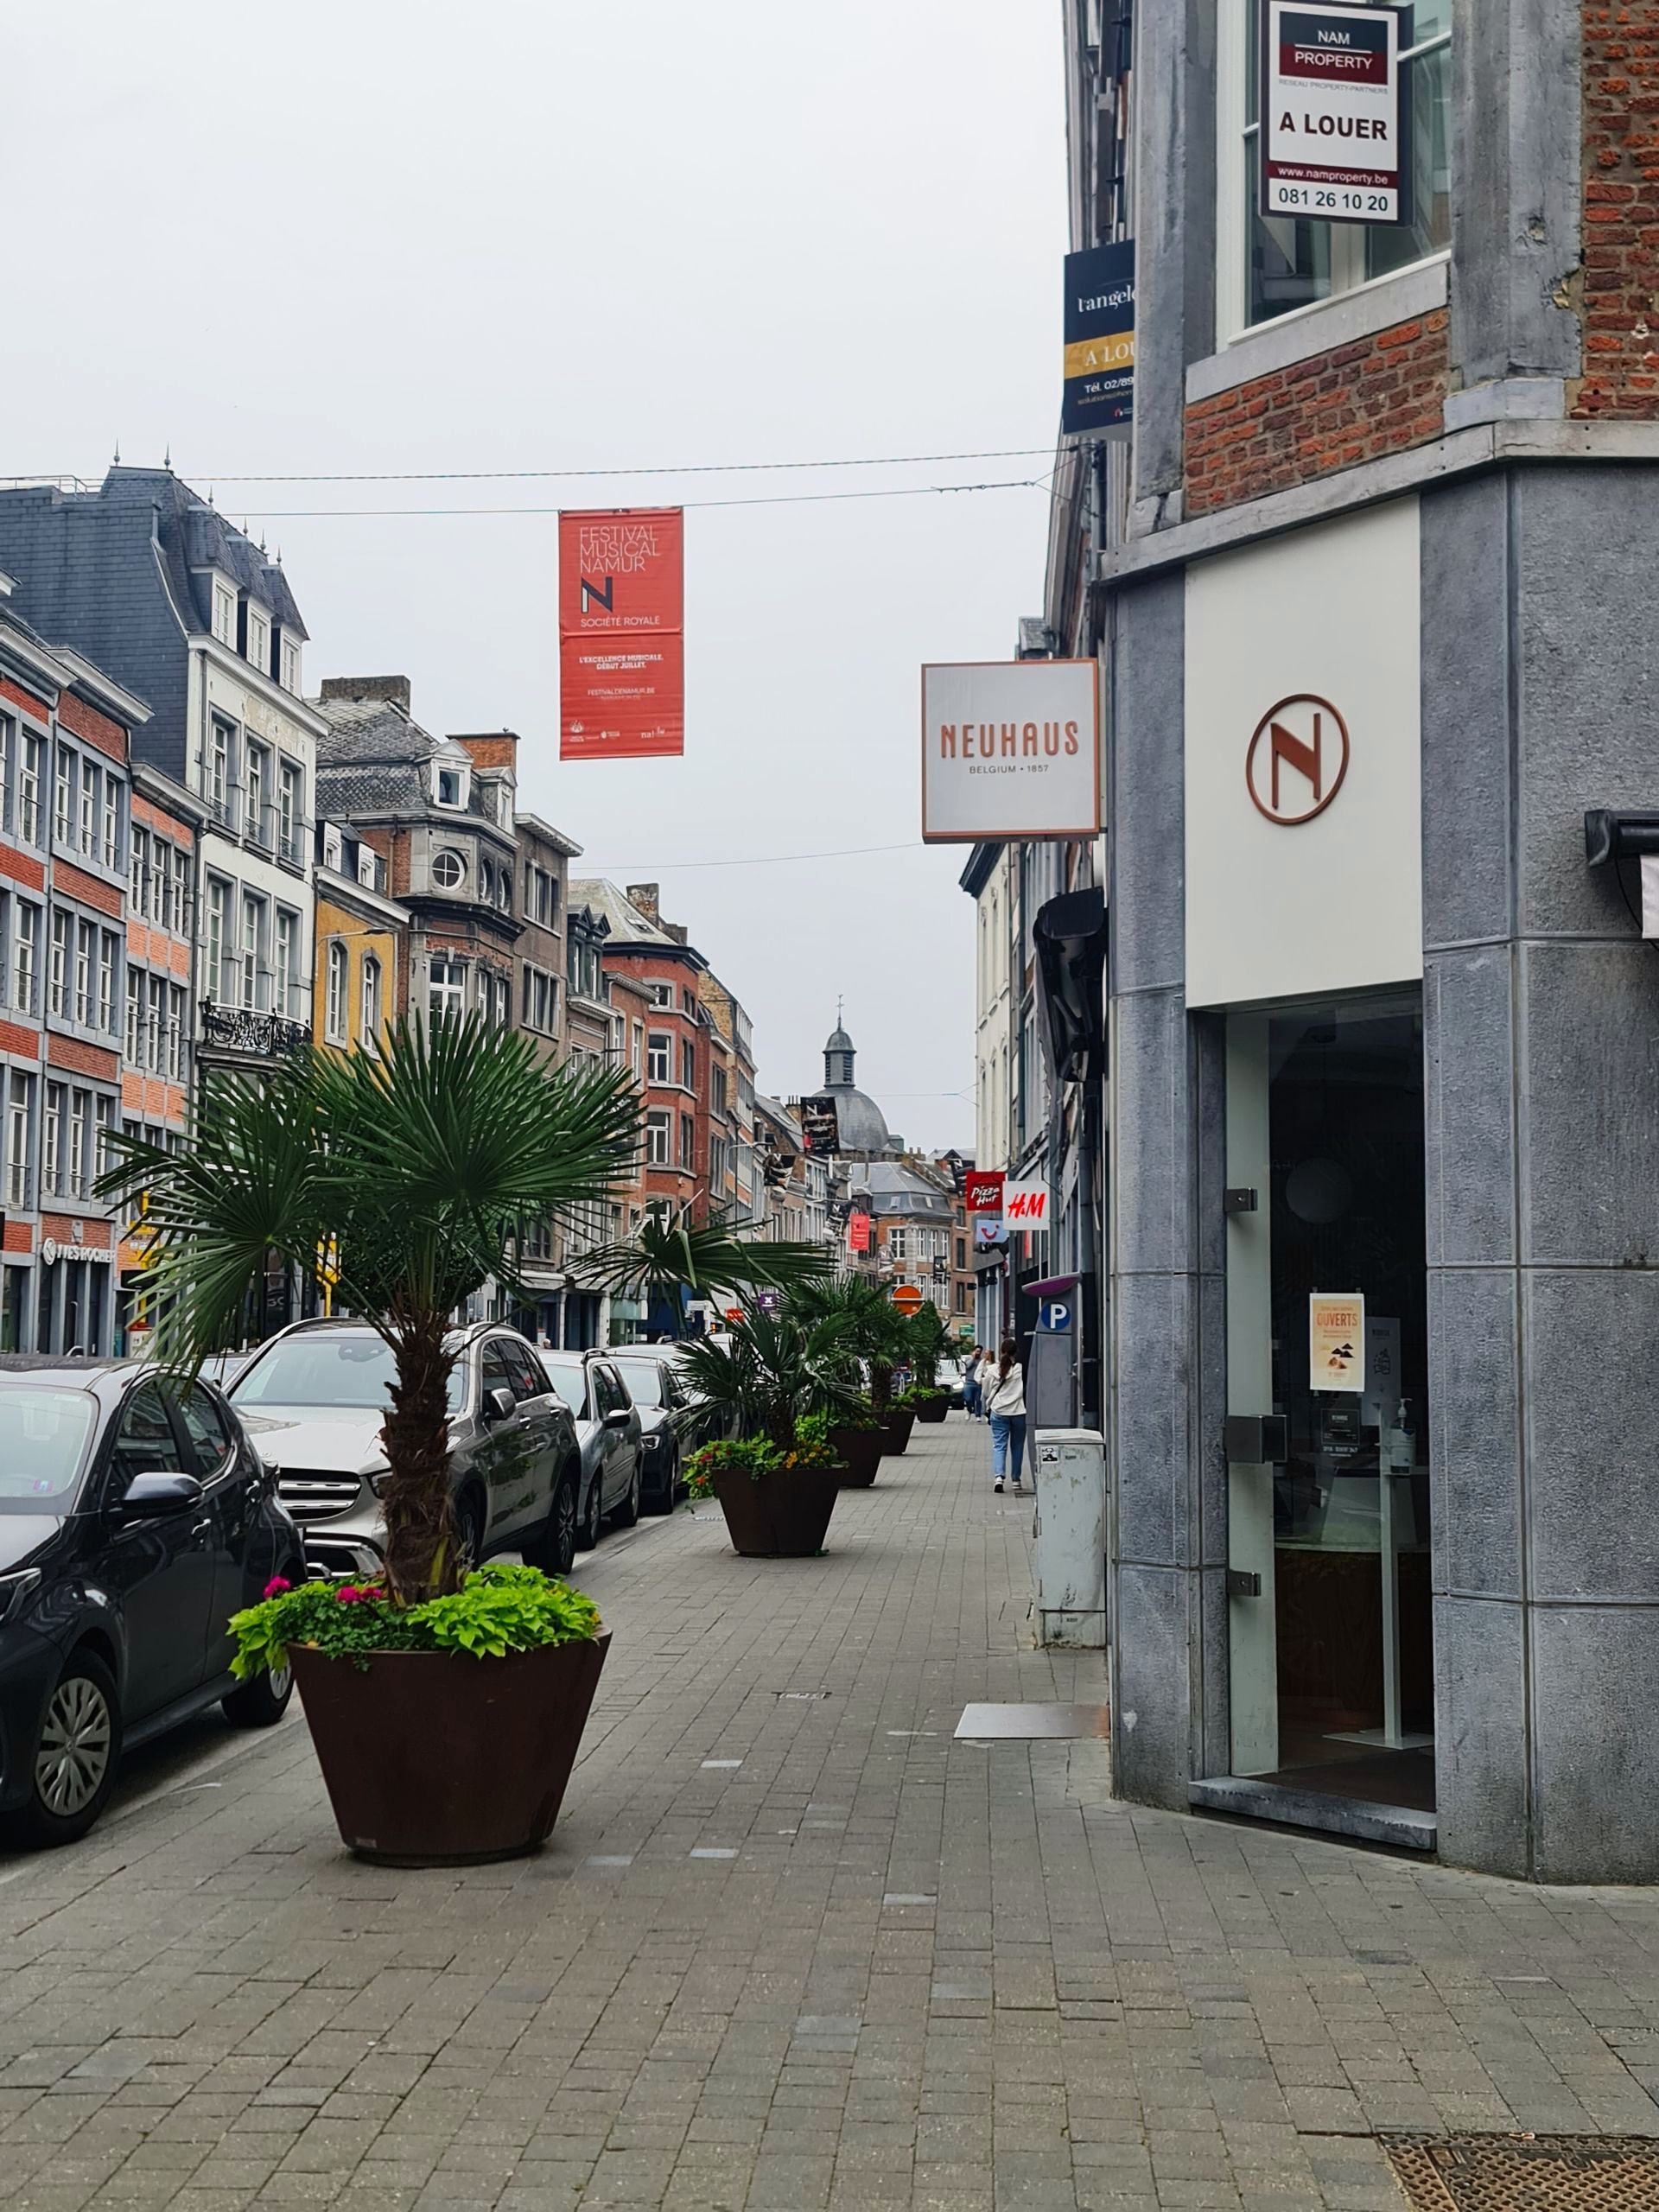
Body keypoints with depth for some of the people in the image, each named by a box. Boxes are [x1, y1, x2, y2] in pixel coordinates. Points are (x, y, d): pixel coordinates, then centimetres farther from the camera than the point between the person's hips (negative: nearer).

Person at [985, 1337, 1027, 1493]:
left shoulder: (993, 1370, 0)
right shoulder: (1022, 1369, -8)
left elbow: (986, 1393, 10)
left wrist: (988, 1407, 26)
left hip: (999, 1412, 1)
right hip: (1018, 1412, -1)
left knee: (999, 1445, 1)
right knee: (1017, 1446, 12)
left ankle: (998, 1476, -19)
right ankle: (1016, 1480, 18)